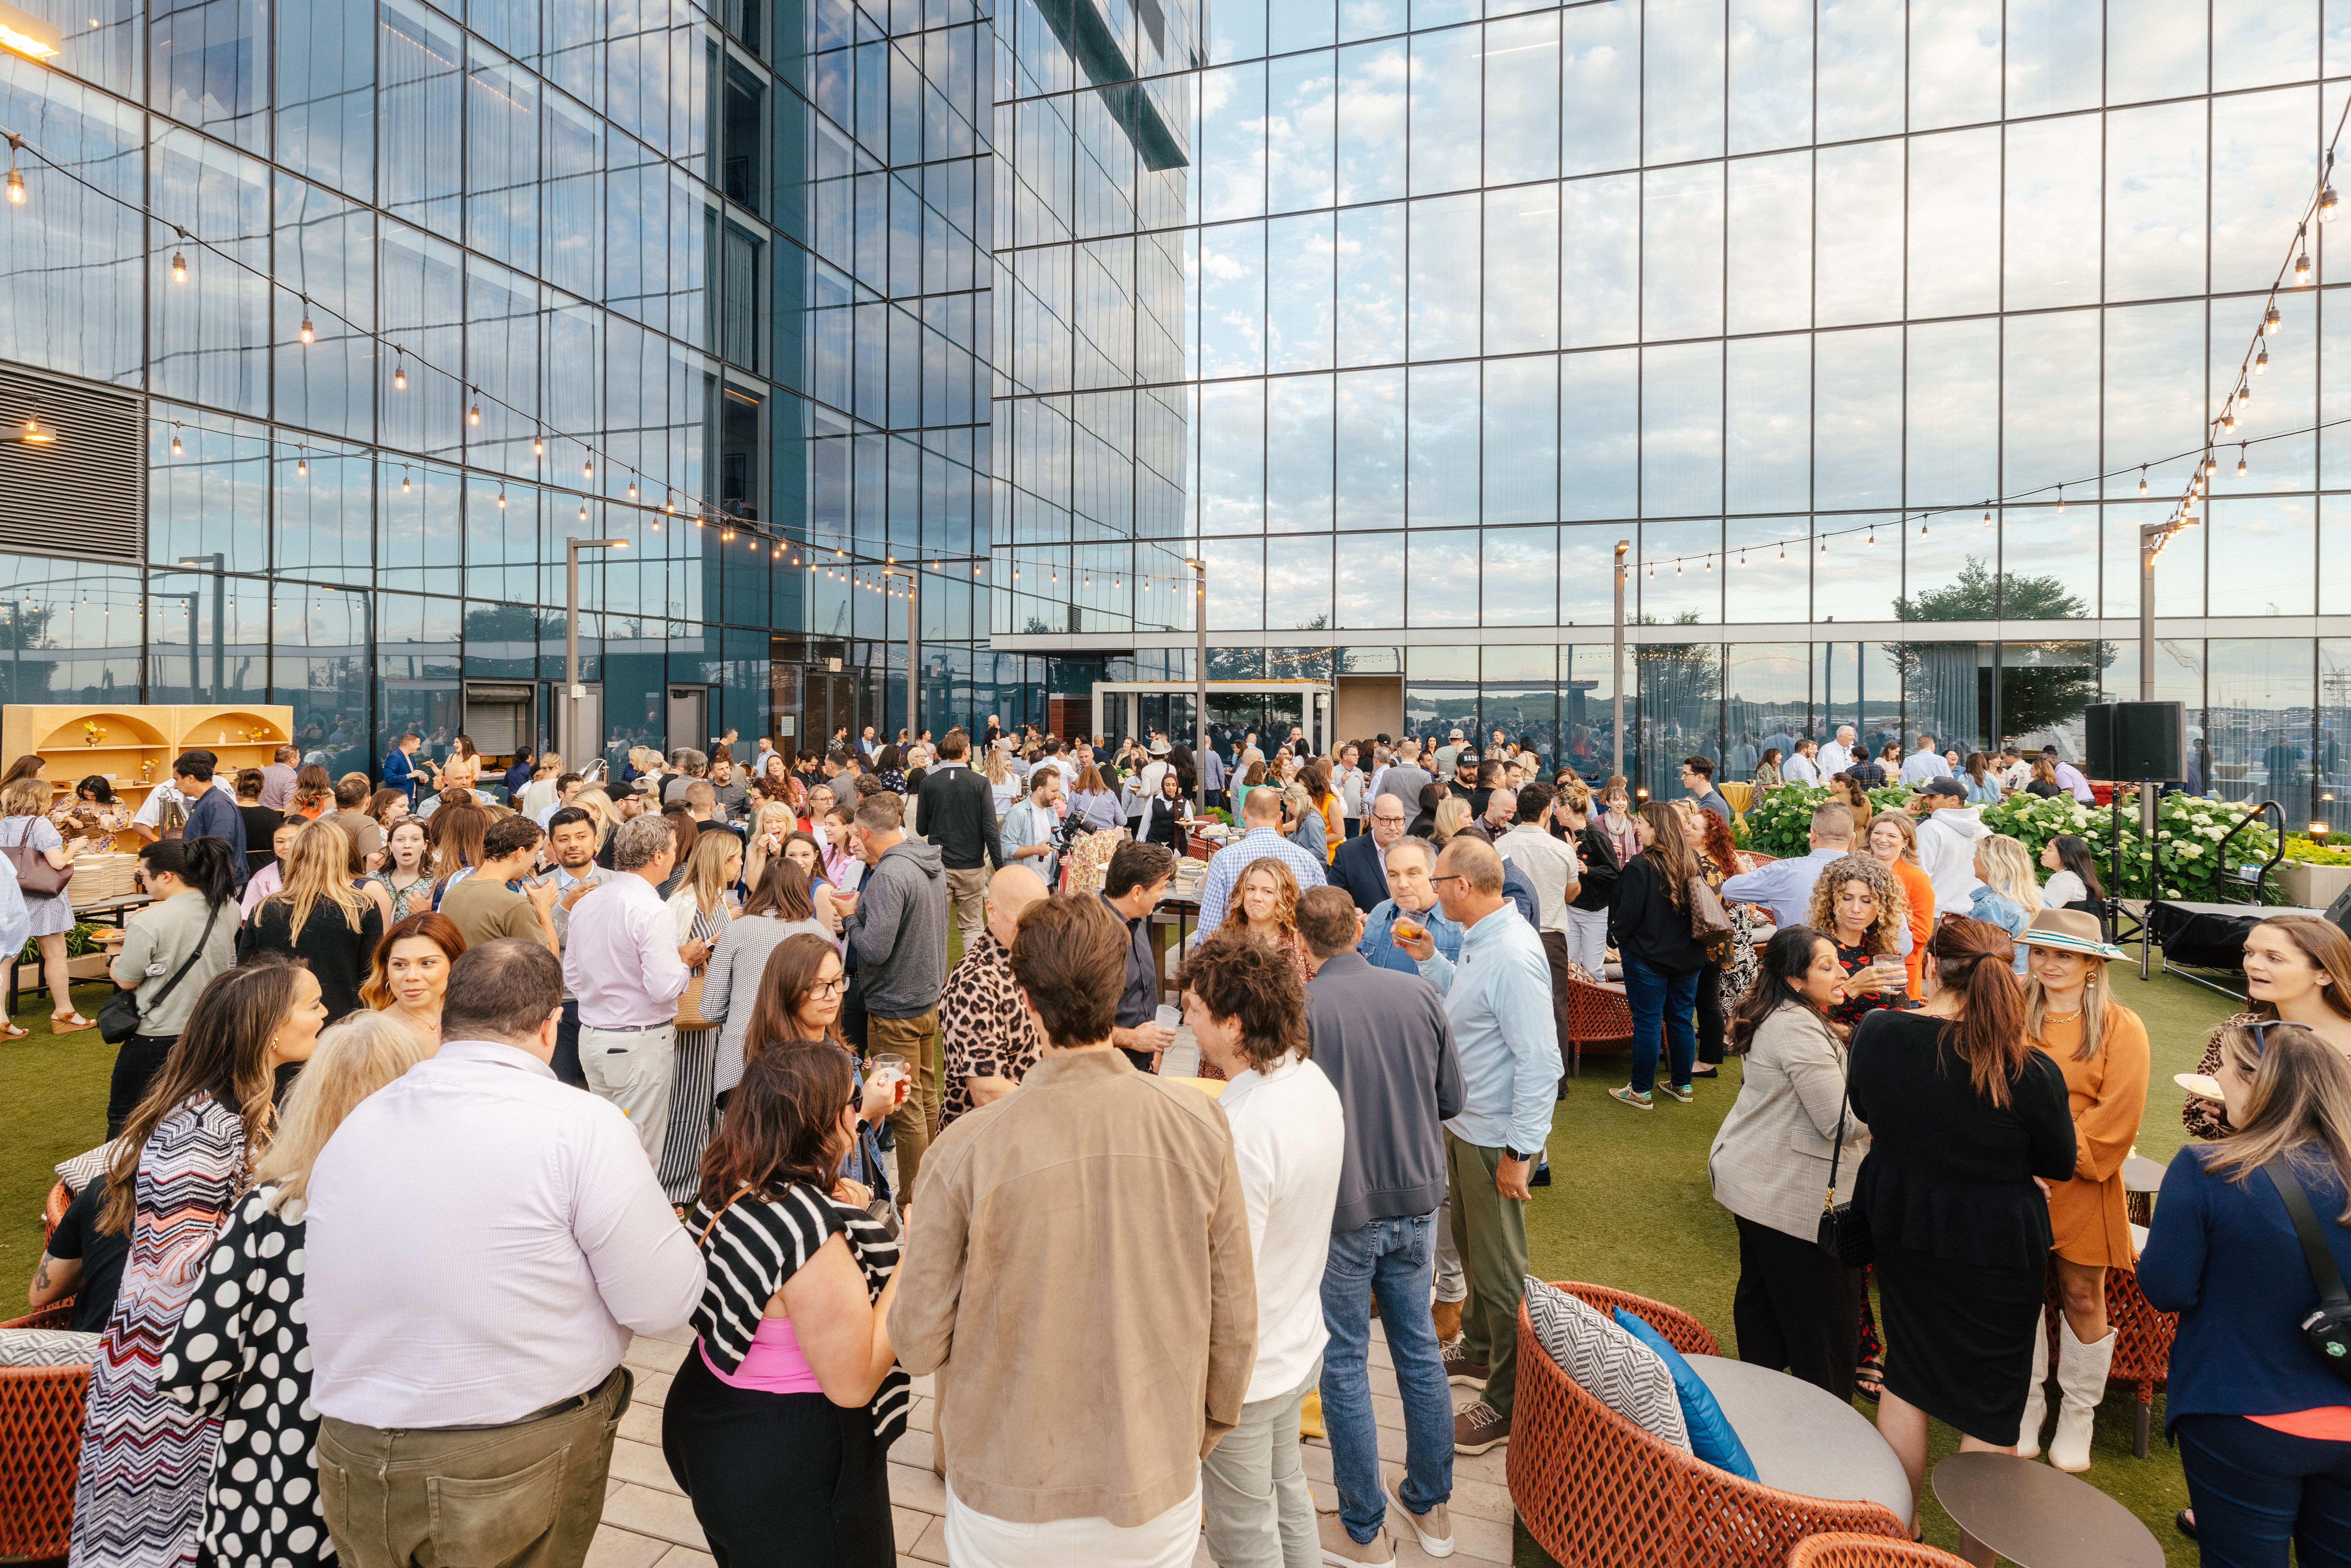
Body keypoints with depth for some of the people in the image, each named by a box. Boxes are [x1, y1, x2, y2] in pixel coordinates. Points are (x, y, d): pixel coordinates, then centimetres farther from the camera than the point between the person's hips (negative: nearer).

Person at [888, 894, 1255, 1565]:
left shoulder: (964, 1151, -23)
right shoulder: (1200, 1123, -17)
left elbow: (918, 1345, -12)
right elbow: (1235, 1316, -7)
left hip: (1009, 1507, -1)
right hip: (1157, 1494, 1)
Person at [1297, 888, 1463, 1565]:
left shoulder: (1299, 1008, -20)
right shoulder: (1420, 994, -7)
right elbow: (1452, 1098, 2)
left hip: (1339, 1210, -4)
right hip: (1416, 1202, 4)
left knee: (1344, 1364, 12)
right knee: (1420, 1349, 20)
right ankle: (1432, 1506, 37)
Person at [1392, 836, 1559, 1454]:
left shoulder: (1513, 956, -27)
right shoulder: (1482, 941, 4)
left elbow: (1539, 1063, -27)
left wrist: (1520, 1151, -23)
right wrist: (1430, 960, 8)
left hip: (1496, 1139, -10)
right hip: (1465, 1124, 10)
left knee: (1499, 1270, 6)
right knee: (1472, 1246, 26)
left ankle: (1507, 1404, 23)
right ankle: (1479, 1352, 47)